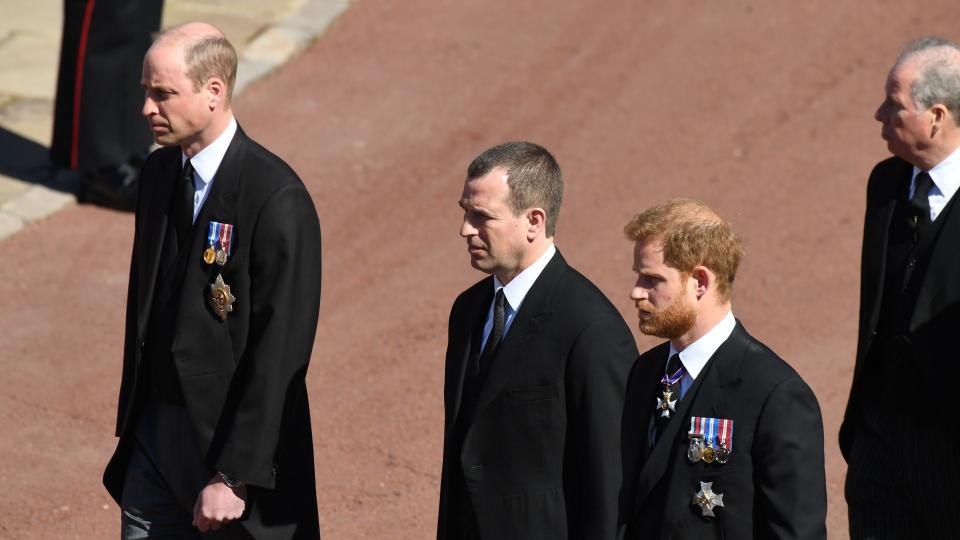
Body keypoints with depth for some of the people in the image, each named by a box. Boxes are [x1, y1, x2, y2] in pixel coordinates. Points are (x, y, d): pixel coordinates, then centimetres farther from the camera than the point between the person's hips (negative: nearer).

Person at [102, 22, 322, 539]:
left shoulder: (278, 200, -19)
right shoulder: (159, 171, 6)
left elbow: (280, 354, -20)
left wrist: (233, 477, -19)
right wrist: (130, 416, 16)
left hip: (230, 437, -7)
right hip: (154, 432, 7)